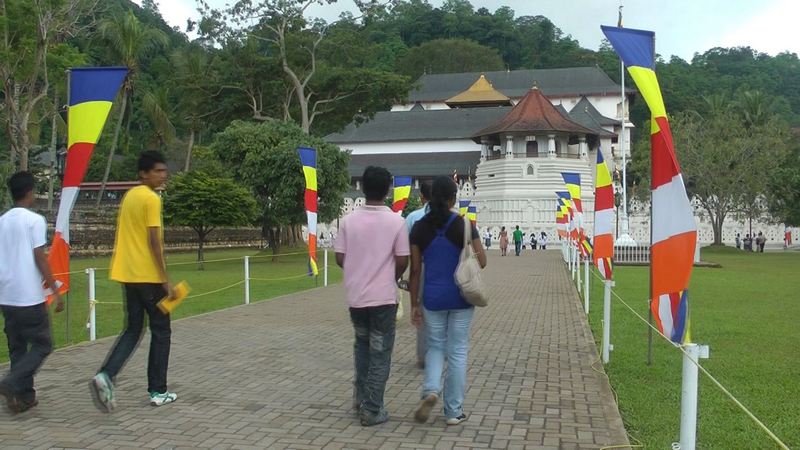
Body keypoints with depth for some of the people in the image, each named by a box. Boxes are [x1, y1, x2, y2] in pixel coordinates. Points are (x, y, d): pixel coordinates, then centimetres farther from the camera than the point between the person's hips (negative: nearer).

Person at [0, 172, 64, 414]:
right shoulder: (34, 220, -9)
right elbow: (40, 259, -13)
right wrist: (56, 291, -8)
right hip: (30, 297, -7)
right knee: (42, 344, 4)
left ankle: (24, 396, 15)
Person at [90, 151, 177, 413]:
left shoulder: (129, 196, 14)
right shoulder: (151, 199, -12)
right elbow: (154, 242, -18)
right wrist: (166, 280, -16)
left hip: (127, 274, 8)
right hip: (149, 275, -8)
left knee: (132, 330, 14)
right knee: (161, 332, 5)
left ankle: (105, 375, -6)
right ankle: (157, 392, 10)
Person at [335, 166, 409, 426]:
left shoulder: (349, 220, -4)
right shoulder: (396, 221, -10)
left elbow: (340, 258, -1)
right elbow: (402, 261, -8)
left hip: (355, 295, 3)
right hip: (383, 296, -3)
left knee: (362, 344, 24)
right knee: (380, 352, 6)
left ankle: (360, 396, 23)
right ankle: (372, 410, 8)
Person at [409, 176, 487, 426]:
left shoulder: (420, 228, -3)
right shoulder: (465, 224, -8)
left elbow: (415, 270, -1)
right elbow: (481, 262, -6)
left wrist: (414, 304, 6)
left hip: (433, 298, 2)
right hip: (460, 297, -1)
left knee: (436, 346, 19)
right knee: (457, 351, 8)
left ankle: (430, 391, -5)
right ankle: (454, 411, 14)